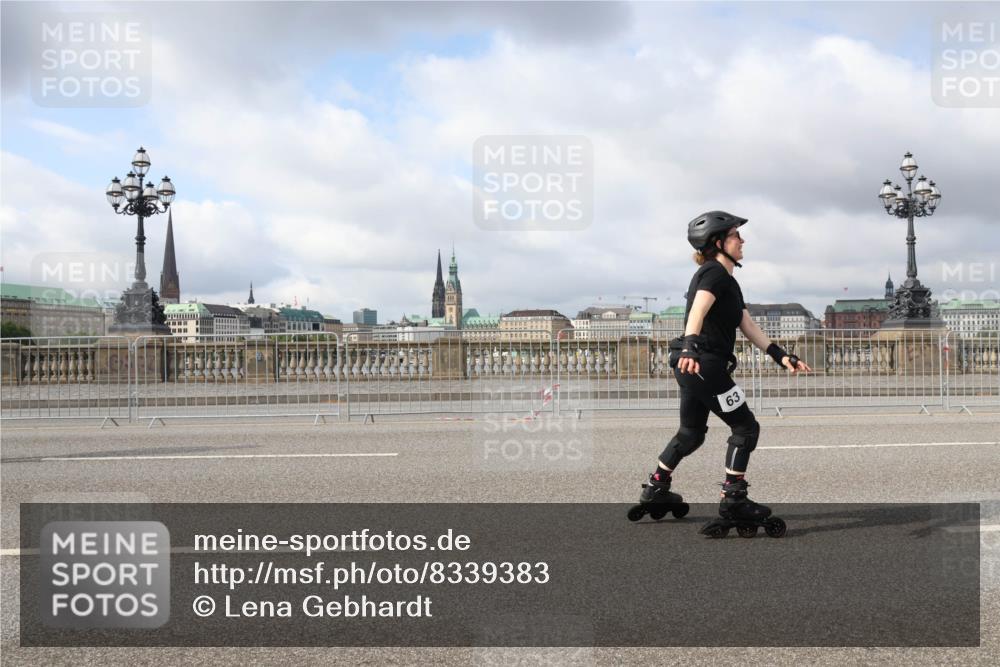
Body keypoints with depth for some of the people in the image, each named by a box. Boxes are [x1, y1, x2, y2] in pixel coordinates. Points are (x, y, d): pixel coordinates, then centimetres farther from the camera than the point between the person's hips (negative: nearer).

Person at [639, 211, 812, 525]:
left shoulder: (727, 281, 21)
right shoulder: (715, 273, -9)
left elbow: (748, 326, 17)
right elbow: (698, 311, -28)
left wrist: (781, 356, 11)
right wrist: (690, 345, -44)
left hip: (691, 365, 10)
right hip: (704, 364, -10)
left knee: (691, 432, 21)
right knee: (746, 428, -1)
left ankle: (655, 490, 29)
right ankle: (733, 499, 3)